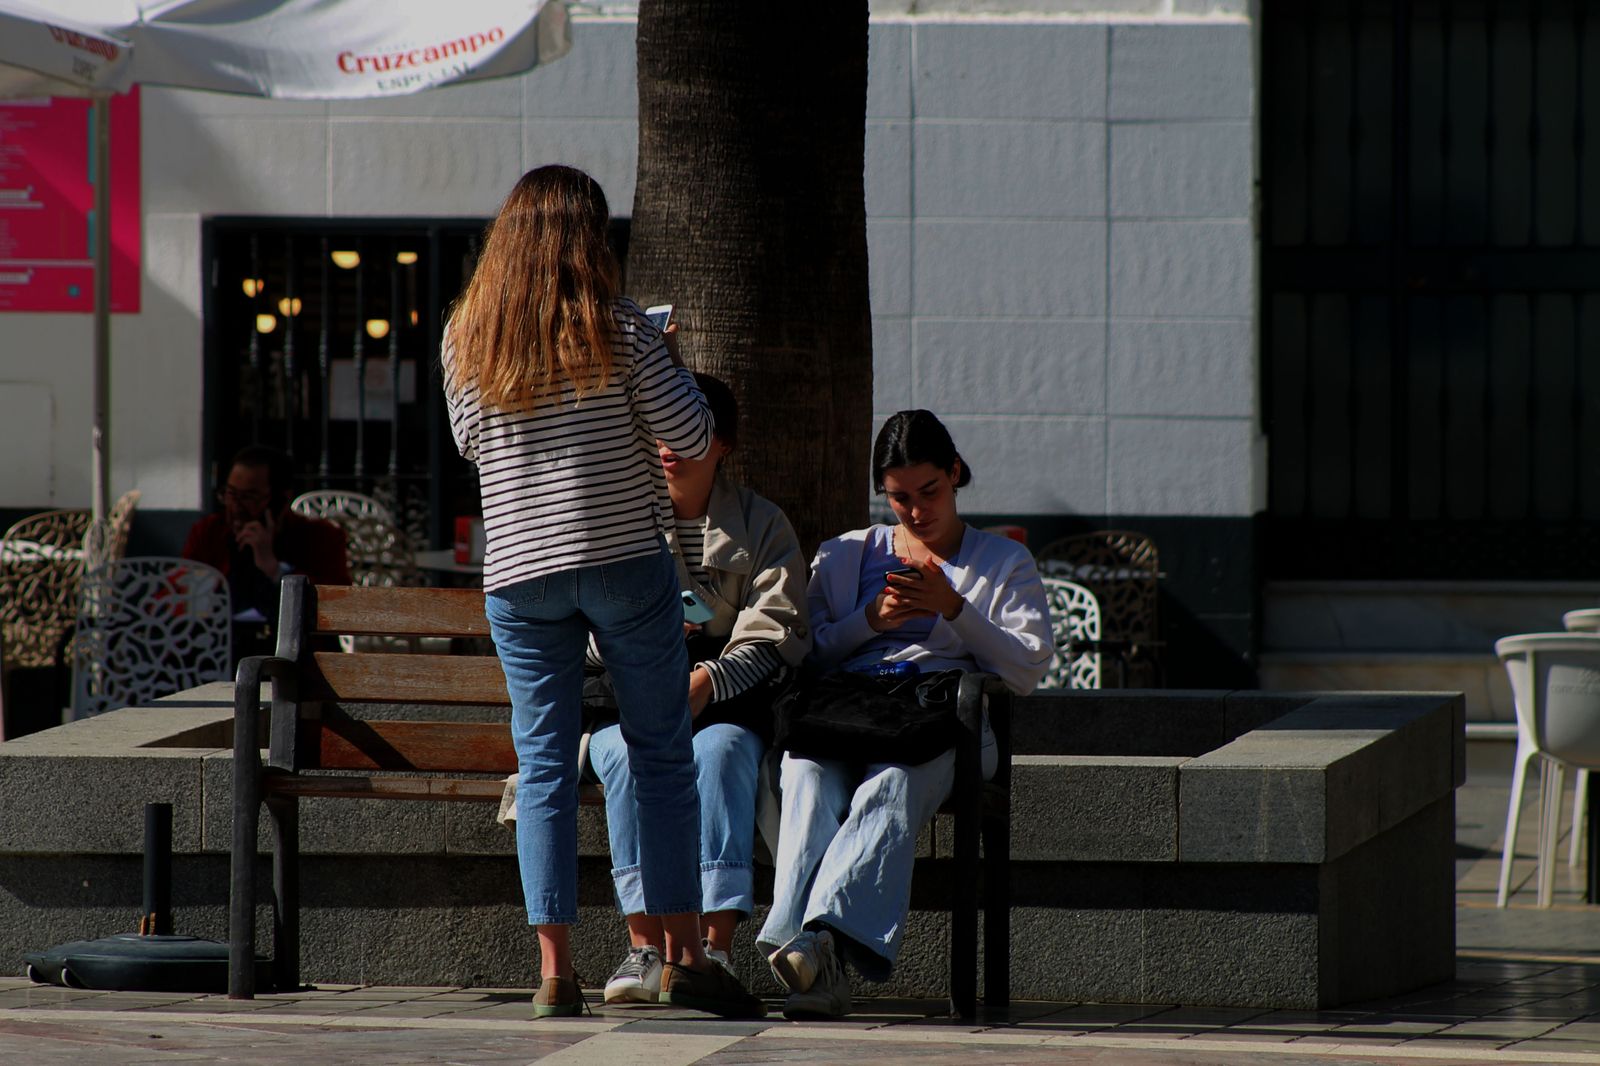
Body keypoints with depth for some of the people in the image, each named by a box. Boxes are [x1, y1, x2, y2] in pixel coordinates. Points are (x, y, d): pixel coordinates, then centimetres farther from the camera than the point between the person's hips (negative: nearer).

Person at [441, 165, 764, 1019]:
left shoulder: (464, 338, 2)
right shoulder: (616, 330, -8)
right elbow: (690, 438, -5)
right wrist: (668, 368, 12)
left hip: (518, 572, 2)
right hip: (625, 562, -2)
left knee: (544, 766, 4)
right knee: (661, 756, 6)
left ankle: (555, 969, -2)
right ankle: (683, 956, 5)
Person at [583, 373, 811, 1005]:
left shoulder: (760, 525, 11)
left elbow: (775, 639, 0)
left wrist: (704, 682, -18)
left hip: (728, 701, -1)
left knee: (720, 750, -36)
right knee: (630, 754, -34)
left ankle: (716, 946, -41)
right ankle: (645, 944, -39)